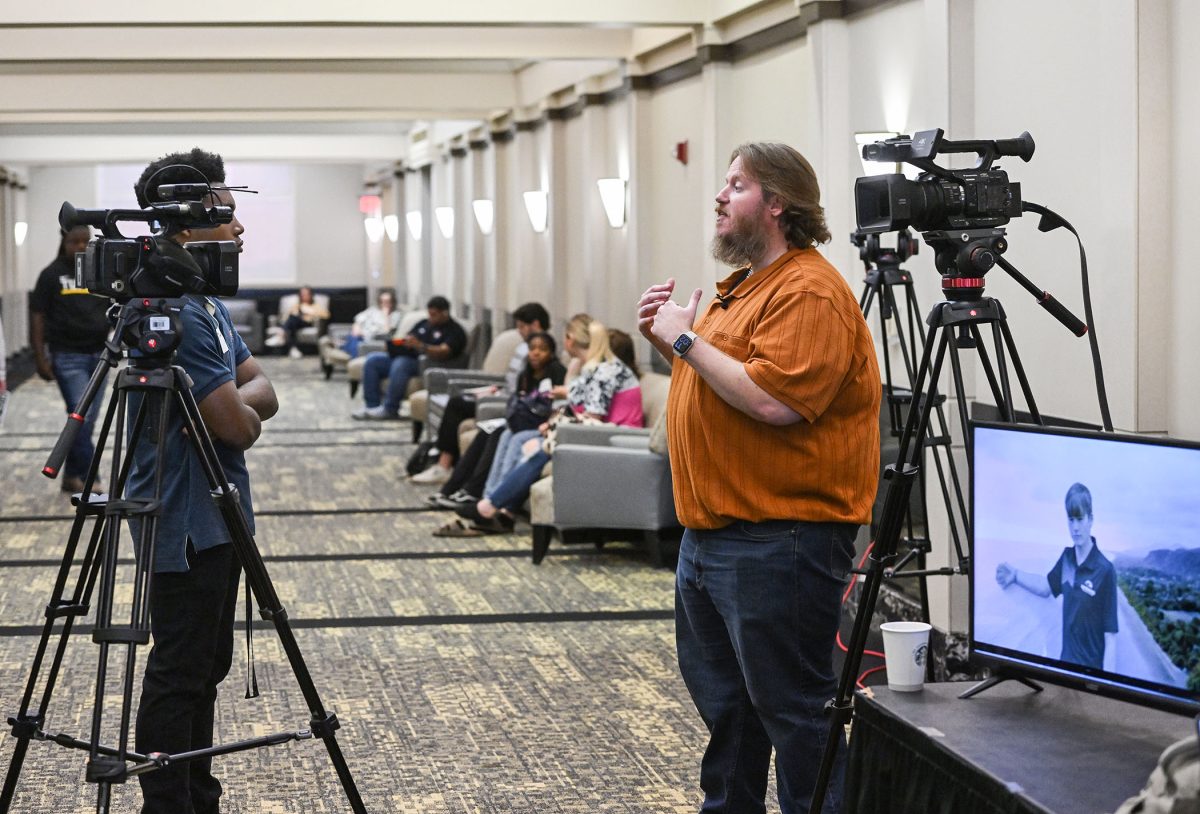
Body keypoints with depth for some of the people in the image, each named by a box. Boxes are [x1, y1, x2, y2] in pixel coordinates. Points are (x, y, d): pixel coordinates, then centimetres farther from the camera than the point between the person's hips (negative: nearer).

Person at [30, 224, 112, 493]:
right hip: (68, 356, -4)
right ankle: (87, 477, -7)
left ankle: (73, 476, 18)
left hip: (98, 354, 4)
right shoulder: (52, 274, 0)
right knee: (81, 415, -12)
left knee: (87, 420, 7)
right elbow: (37, 316, -1)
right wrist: (40, 357, -7)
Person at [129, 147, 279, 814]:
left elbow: (263, 393, 11)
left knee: (206, 665, 16)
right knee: (180, 671, -4)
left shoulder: (208, 303, 12)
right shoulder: (173, 314, -21)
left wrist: (235, 403, -11)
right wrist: (244, 412, 1)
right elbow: (239, 428, -21)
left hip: (217, 514, 10)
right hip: (186, 520, -10)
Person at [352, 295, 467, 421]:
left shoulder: (454, 330, -2)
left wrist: (420, 346, -32)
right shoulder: (424, 323, 24)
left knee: (400, 364, -37)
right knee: (372, 360, -9)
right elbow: (407, 339, 24)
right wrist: (397, 342, -1)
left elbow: (444, 353, -18)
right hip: (407, 357, 8)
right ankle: (372, 405, -14)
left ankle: (390, 409, -29)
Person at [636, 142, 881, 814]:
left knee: (791, 708, -4)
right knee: (723, 700, 20)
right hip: (711, 534, 11)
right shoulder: (744, 285, 16)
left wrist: (686, 339, -18)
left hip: (778, 541, -11)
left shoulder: (809, 292, -16)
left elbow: (773, 400, -28)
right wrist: (667, 340, 7)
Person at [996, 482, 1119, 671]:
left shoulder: (1105, 571, -16)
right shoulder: (1067, 558, 2)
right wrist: (1015, 575, 9)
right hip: (1065, 664, 6)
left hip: (1092, 670, -6)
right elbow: (1046, 586, 23)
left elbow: (1111, 638, -17)